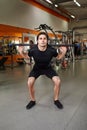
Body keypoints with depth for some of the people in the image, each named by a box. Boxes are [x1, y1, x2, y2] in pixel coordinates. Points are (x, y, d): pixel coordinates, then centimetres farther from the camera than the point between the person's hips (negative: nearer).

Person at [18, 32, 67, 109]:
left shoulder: (51, 50, -29)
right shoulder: (33, 50, -28)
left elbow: (59, 57, -8)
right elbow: (27, 56, -5)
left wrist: (63, 52, -27)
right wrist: (21, 52, -24)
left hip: (48, 68, 0)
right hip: (37, 68, 0)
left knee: (57, 81, -19)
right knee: (30, 82, -21)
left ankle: (56, 100, 8)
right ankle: (32, 100, 7)